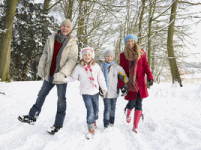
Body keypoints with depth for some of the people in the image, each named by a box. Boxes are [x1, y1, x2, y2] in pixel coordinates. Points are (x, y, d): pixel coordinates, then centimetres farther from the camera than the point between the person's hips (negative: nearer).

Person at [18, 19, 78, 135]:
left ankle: (58, 124, 19)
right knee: (41, 95, 15)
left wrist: (62, 73, -26)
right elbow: (45, 54, 12)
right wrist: (41, 67, 4)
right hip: (49, 74, 5)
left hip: (61, 76, -4)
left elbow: (72, 60, -16)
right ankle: (32, 117, 30)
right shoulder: (52, 39, 3)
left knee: (61, 99, 6)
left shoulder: (72, 43, -9)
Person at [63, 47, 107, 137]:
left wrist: (104, 88, 11)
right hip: (85, 93, -3)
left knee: (96, 109, 16)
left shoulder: (96, 66, -1)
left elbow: (100, 78, 6)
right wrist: (63, 78, -14)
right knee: (90, 111, -7)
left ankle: (94, 121, 45)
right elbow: (73, 77, 1)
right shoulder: (78, 68, -7)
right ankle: (90, 127, 15)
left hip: (95, 92, 3)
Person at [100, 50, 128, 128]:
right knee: (107, 109, -5)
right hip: (105, 92, 0)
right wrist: (100, 88, 5)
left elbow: (124, 77, 4)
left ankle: (112, 123, 28)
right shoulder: (102, 68, 5)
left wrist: (125, 87, -4)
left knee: (112, 108, 13)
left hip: (114, 92, 1)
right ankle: (106, 125, 5)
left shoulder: (117, 67, 1)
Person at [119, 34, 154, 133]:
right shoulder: (123, 55, 4)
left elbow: (145, 66, 6)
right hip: (130, 84, -1)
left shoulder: (141, 53, 8)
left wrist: (150, 77, -10)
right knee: (132, 103, -2)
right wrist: (121, 85, -5)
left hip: (140, 83, 1)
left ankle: (135, 127, 16)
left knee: (138, 105, 2)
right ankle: (128, 114, 36)